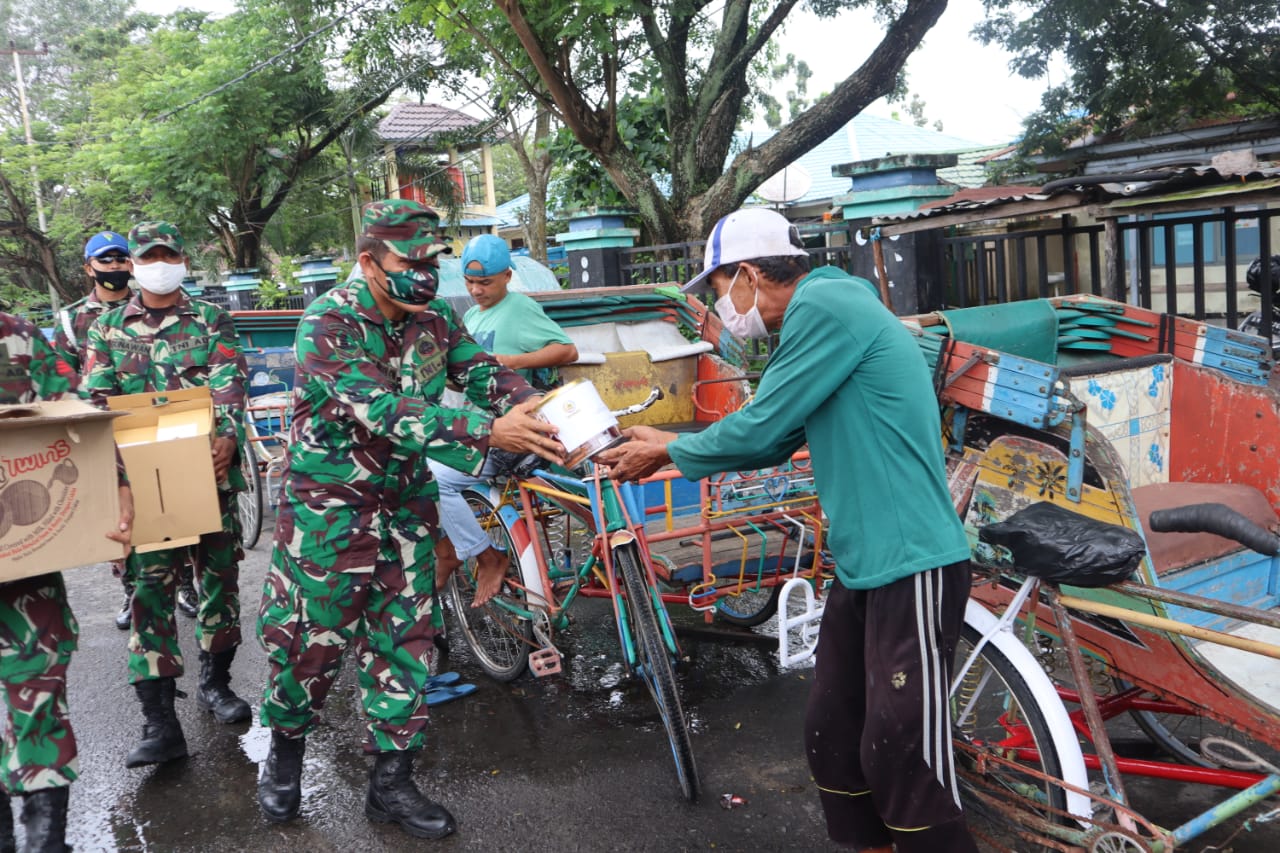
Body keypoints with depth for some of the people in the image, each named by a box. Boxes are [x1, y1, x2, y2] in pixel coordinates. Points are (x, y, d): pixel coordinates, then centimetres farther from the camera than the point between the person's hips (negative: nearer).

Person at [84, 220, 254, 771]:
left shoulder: (212, 321, 7)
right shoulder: (109, 329, 11)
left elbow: (230, 383, -7)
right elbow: (95, 400, 6)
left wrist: (228, 435, -25)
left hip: (210, 470, 0)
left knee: (219, 575, 8)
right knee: (150, 585, -5)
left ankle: (215, 682, 28)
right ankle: (159, 722, -3)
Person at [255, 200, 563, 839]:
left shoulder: (434, 319, 0)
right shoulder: (328, 324, -19)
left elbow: (483, 373, -7)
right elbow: (381, 409, -32)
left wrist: (541, 414, -30)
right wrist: (487, 432, -42)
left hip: (405, 504, 5)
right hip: (329, 506, -5)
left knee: (406, 641, 7)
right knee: (312, 638, 6)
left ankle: (391, 783, 21)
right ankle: (285, 750, 34)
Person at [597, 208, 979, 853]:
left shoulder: (823, 304, -14)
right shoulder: (814, 320, 17)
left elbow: (759, 427, -15)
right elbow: (774, 440, 20)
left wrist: (671, 452, 2)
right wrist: (670, 447, 20)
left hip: (912, 565, -10)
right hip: (864, 564, 10)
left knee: (902, 757, -4)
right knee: (832, 736, 14)